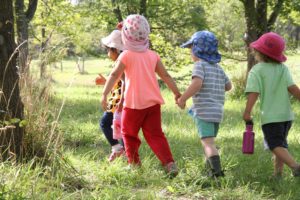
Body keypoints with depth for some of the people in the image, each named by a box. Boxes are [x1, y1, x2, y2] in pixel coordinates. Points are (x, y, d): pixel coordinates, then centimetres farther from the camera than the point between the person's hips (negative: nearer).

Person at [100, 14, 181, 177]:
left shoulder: (126, 55, -6)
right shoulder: (153, 55, 6)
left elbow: (114, 75, -14)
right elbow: (166, 76, 9)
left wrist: (104, 94, -17)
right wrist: (177, 93, 16)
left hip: (134, 104, -4)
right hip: (153, 102, 4)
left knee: (129, 133, 16)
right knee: (155, 135, 7)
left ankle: (134, 163, 20)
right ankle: (169, 163, -9)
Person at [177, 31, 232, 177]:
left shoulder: (200, 65, -8)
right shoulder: (218, 67, 15)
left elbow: (197, 83, -24)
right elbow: (228, 86, 21)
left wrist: (182, 98, -17)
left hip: (203, 111, -8)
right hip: (217, 111, 8)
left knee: (208, 142, -12)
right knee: (209, 141, 22)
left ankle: (217, 170, -24)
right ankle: (210, 168, 25)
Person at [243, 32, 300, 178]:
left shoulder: (256, 71, -7)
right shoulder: (283, 69, 5)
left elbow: (254, 93, -15)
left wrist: (247, 112, -12)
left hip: (270, 116, -5)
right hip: (286, 114, 5)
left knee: (276, 146, -6)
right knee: (281, 143, 18)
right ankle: (278, 173, 19)